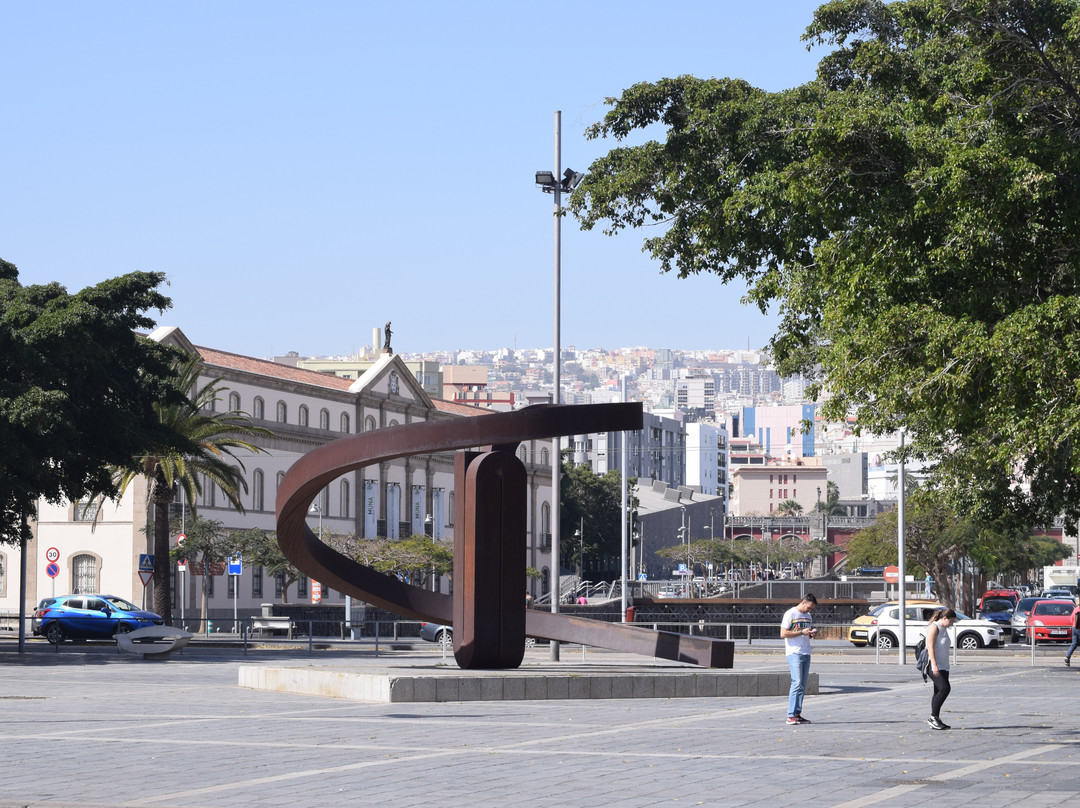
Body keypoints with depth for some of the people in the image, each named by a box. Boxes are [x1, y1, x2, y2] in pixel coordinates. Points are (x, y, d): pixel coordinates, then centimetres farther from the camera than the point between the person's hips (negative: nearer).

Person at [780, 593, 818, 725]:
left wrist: (812, 634, 3)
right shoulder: (790, 614, -5)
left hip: (806, 654, 8)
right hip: (794, 653, -8)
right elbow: (783, 634, -11)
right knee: (797, 683, -15)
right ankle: (791, 715, -16)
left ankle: (797, 714, 9)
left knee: (803, 685, 6)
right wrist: (802, 632, -16)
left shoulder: (808, 616, 18)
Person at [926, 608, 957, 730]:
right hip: (934, 666, -10)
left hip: (943, 666, 10)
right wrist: (934, 665, -24)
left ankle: (936, 720, 9)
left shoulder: (944, 629, 19)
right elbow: (930, 647, -17)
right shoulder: (934, 628, -10)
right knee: (945, 689, -19)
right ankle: (933, 717, -16)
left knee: (939, 692, 7)